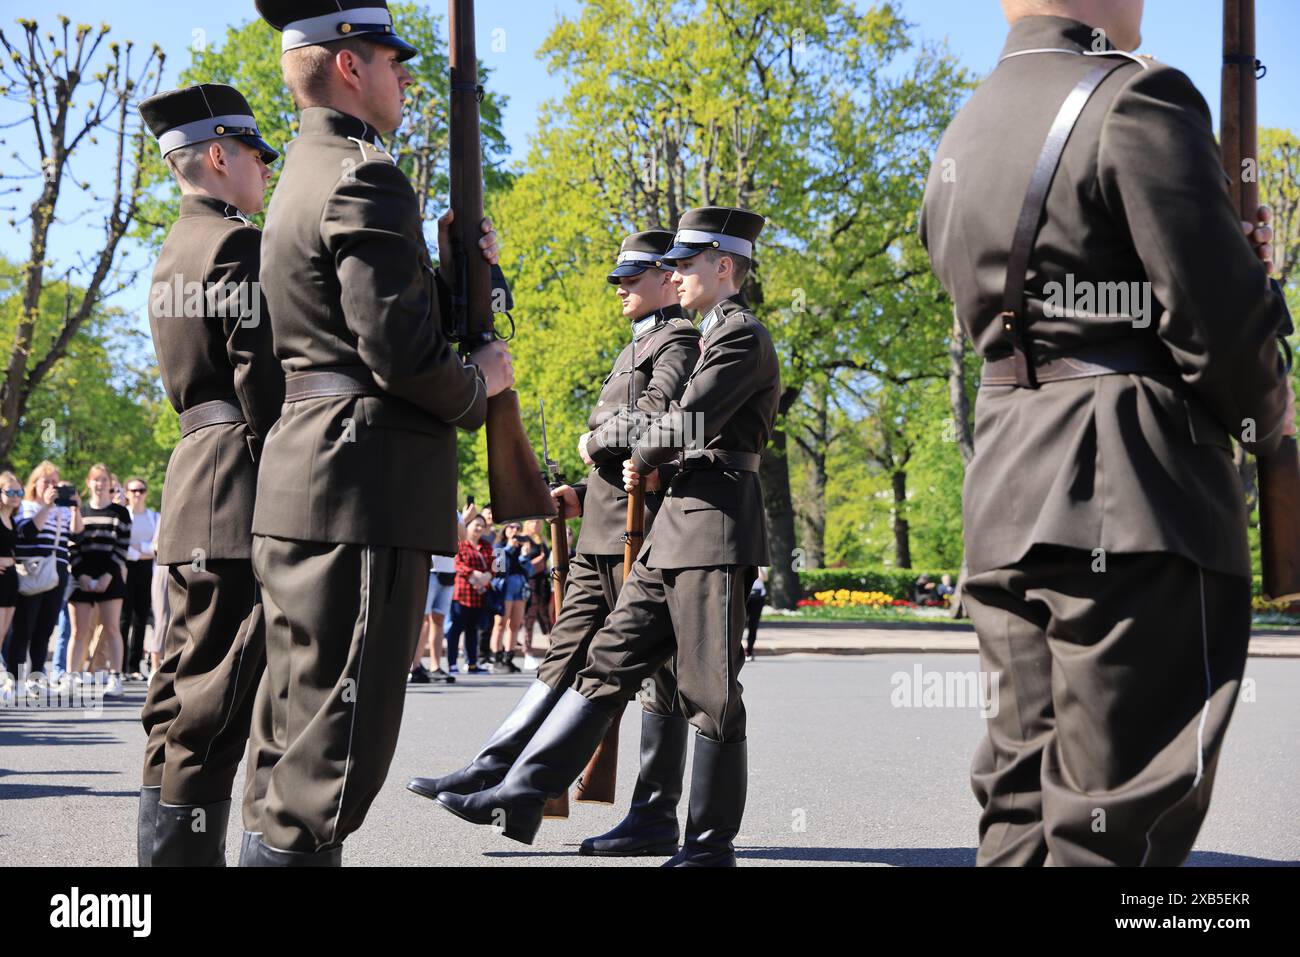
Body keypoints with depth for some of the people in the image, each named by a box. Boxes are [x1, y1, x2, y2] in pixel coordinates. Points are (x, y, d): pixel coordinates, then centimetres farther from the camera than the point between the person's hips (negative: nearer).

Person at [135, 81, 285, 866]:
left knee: (186, 696, 13)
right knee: (214, 706, -9)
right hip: (241, 499, -10)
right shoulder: (239, 246, -10)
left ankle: (167, 852, 20)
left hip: (194, 486, 10)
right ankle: (186, 852, -7)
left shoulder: (178, 250, 20)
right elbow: (264, 382, -18)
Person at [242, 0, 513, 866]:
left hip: (305, 484, 11)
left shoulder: (309, 176, 21)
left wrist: (448, 270, 12)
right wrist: (478, 383, -3)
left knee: (299, 717, 15)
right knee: (341, 727, -8)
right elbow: (398, 348, -20)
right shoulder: (367, 178, -12)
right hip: (365, 486, -11)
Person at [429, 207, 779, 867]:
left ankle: (711, 846, 6)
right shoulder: (714, 336, 23)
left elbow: (688, 423, -17)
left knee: (708, 691, -3)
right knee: (610, 662, 4)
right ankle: (521, 797, 3)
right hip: (675, 523, 10)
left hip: (715, 523, -10)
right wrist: (653, 465, 11)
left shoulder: (743, 334, -8)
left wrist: (642, 458, 1)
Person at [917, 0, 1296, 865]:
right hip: (1135, 500, -8)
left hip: (1005, 501, 8)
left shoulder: (962, 139, 18)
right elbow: (1215, 312, -14)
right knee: (1124, 817, -4)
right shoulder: (1134, 102, -9)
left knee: (1023, 796, 13)